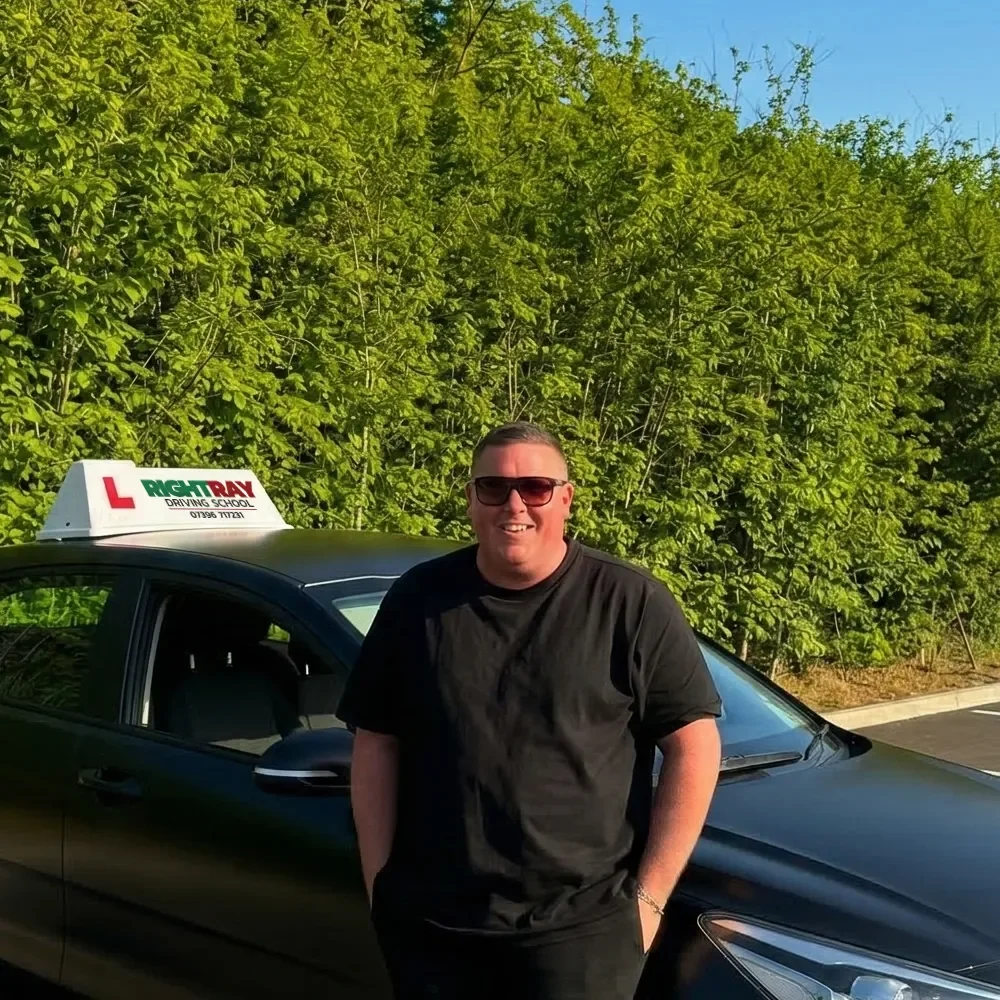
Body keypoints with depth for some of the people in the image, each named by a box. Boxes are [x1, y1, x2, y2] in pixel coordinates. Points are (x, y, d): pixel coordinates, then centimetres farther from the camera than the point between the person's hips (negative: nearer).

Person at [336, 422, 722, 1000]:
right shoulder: (418, 600, 4)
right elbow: (376, 743, 8)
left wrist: (650, 895, -7)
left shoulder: (630, 604, -5)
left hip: (580, 930, -2)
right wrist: (379, 881, 3)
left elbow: (695, 747, -4)